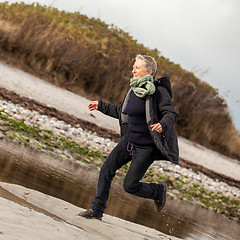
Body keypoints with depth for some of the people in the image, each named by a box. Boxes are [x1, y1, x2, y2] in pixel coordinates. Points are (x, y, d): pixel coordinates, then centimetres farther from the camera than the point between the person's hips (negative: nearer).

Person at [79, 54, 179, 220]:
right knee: (107, 170, -2)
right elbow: (123, 111, 23)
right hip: (129, 140, 7)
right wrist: (101, 106, 26)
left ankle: (159, 191, 23)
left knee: (130, 186, -6)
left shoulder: (158, 91, -15)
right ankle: (97, 210, 10)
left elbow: (172, 114, -19)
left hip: (147, 147, -7)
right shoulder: (134, 90, 8)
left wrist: (162, 125, -40)